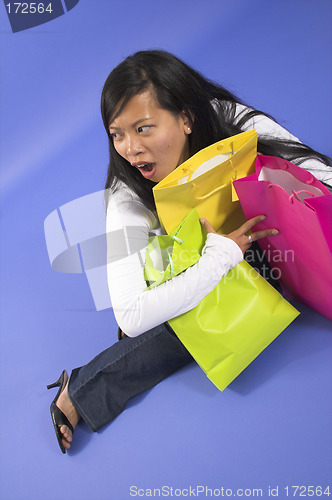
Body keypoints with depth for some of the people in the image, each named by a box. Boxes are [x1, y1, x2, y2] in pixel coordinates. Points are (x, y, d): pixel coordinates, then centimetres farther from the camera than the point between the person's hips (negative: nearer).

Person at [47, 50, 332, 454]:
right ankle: (81, 392, -9)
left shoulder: (234, 122, -25)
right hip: (194, 282, -4)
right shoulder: (128, 199, -28)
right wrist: (222, 253, -37)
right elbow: (130, 316, -36)